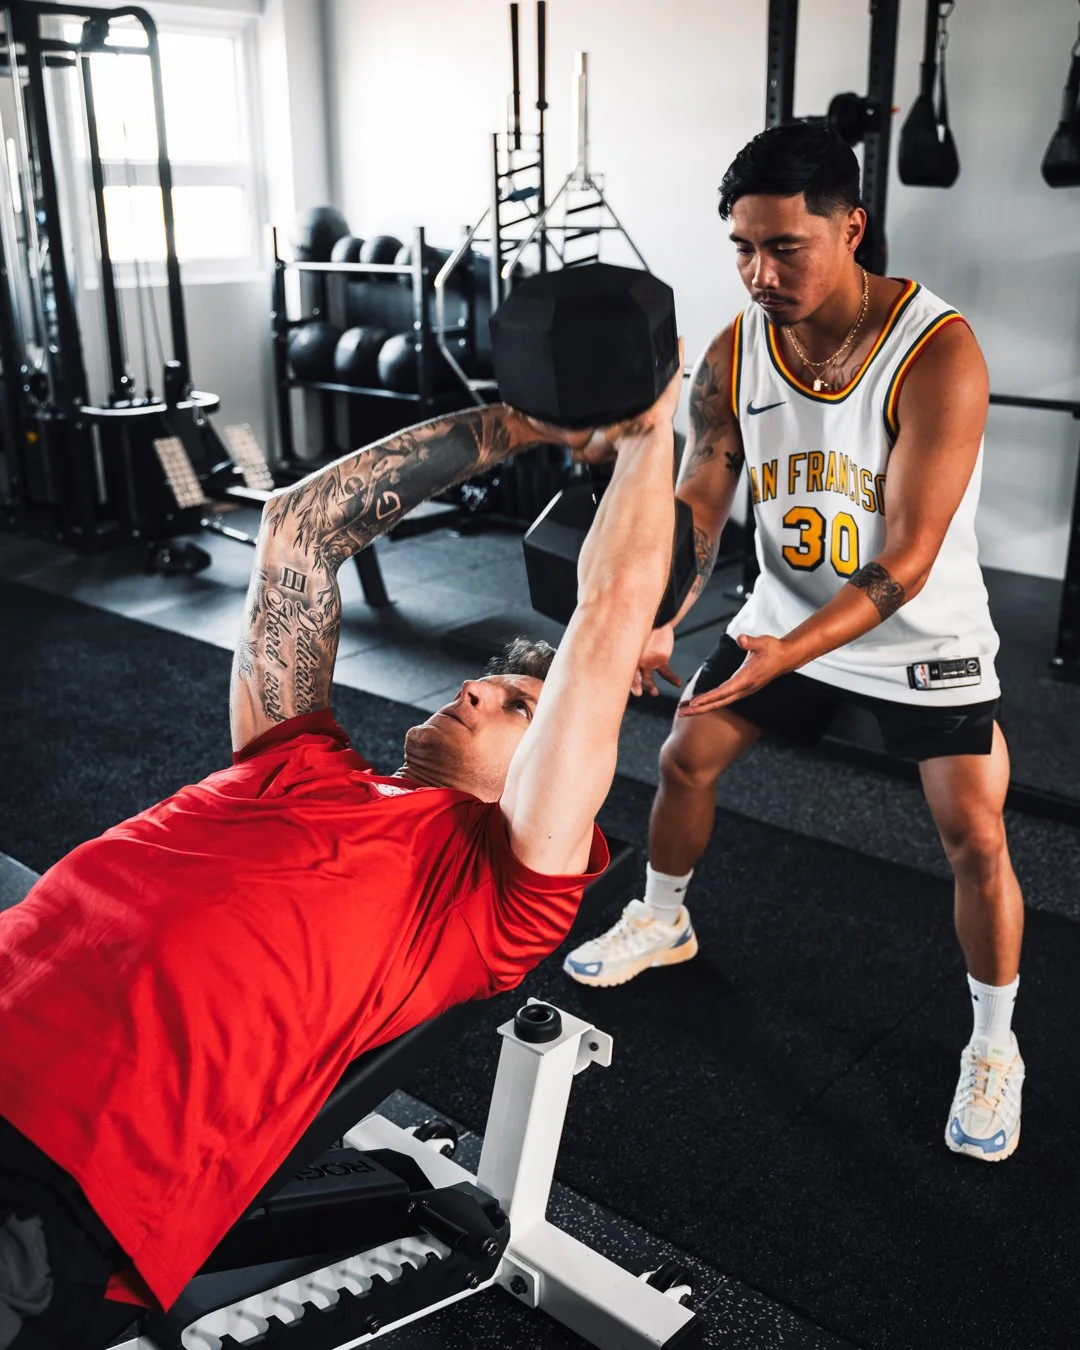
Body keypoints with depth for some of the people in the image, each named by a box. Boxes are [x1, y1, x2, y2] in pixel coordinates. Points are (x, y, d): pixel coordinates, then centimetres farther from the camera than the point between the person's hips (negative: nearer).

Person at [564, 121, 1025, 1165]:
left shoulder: (937, 354, -28)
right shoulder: (732, 355, -12)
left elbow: (907, 560, -31)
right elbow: (697, 501, -11)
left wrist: (791, 653, -41)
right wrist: (657, 620, -29)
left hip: (920, 635, -4)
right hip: (787, 612, 5)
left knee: (974, 836, -10)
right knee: (685, 755, 10)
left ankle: (994, 1049, 13)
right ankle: (661, 923, 38)